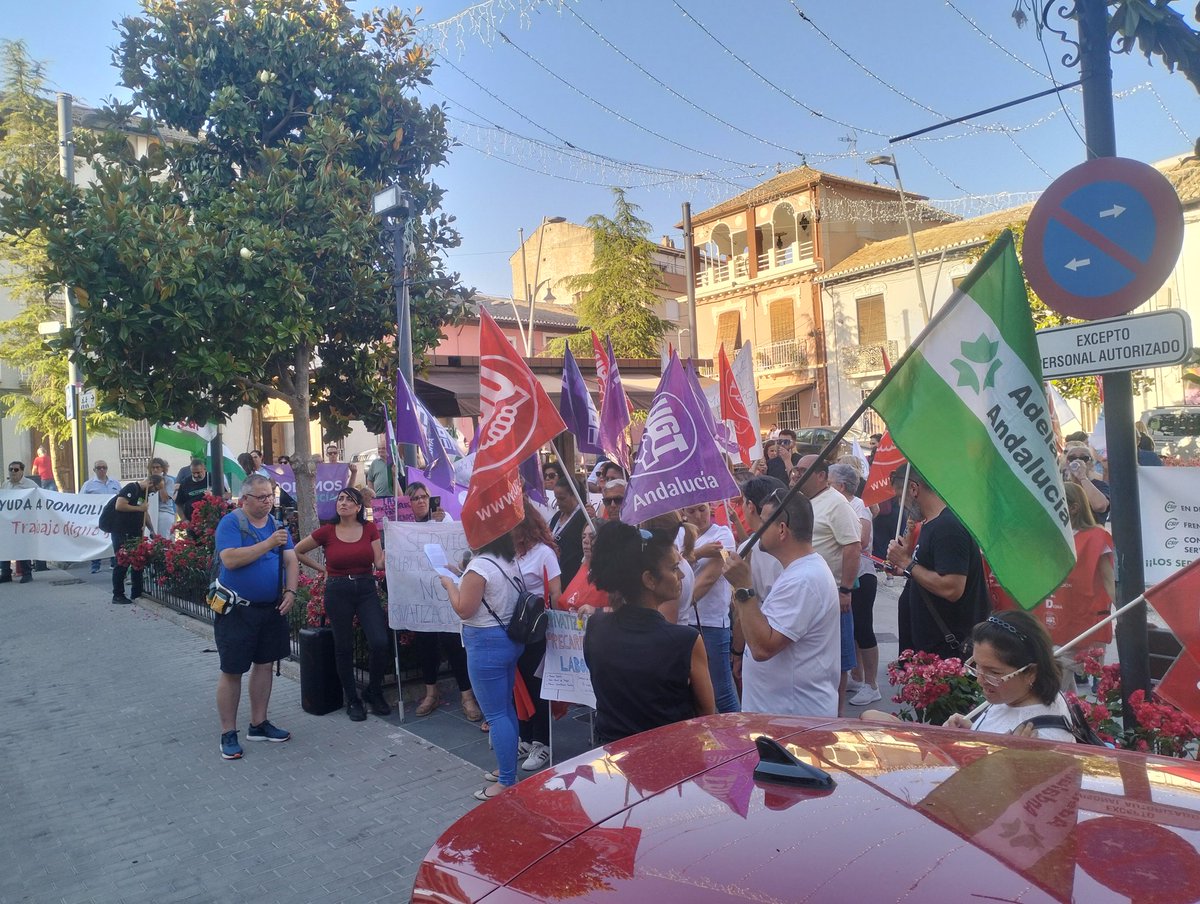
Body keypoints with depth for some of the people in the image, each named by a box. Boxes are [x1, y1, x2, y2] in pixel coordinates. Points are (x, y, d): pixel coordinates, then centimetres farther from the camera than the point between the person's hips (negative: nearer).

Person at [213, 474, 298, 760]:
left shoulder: (277, 524, 7)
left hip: (272, 608, 6)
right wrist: (268, 544, -27)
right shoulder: (230, 523, -11)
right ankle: (228, 734, 14)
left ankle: (258, 724, 27)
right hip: (237, 609, -6)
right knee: (232, 671, 2)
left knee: (264, 664, 14)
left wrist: (290, 591, -11)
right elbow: (230, 559, -24)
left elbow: (291, 560, 4)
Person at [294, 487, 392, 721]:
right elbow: (296, 551, 10)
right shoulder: (326, 531, -2)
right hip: (337, 591, 0)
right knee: (343, 648, 8)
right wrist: (322, 568, 8)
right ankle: (352, 700, 25)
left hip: (366, 589, 1)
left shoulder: (370, 529, 1)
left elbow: (380, 563, -1)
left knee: (381, 643, -11)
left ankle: (374, 692, 14)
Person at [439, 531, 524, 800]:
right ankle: (507, 768, 30)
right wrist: (461, 576, 18)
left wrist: (449, 584, -3)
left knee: (495, 714, -1)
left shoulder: (480, 566, -21)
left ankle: (507, 782, 6)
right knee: (506, 707, 19)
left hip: (487, 644, -9)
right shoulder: (512, 562, 5)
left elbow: (464, 609, -18)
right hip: (511, 638, 9)